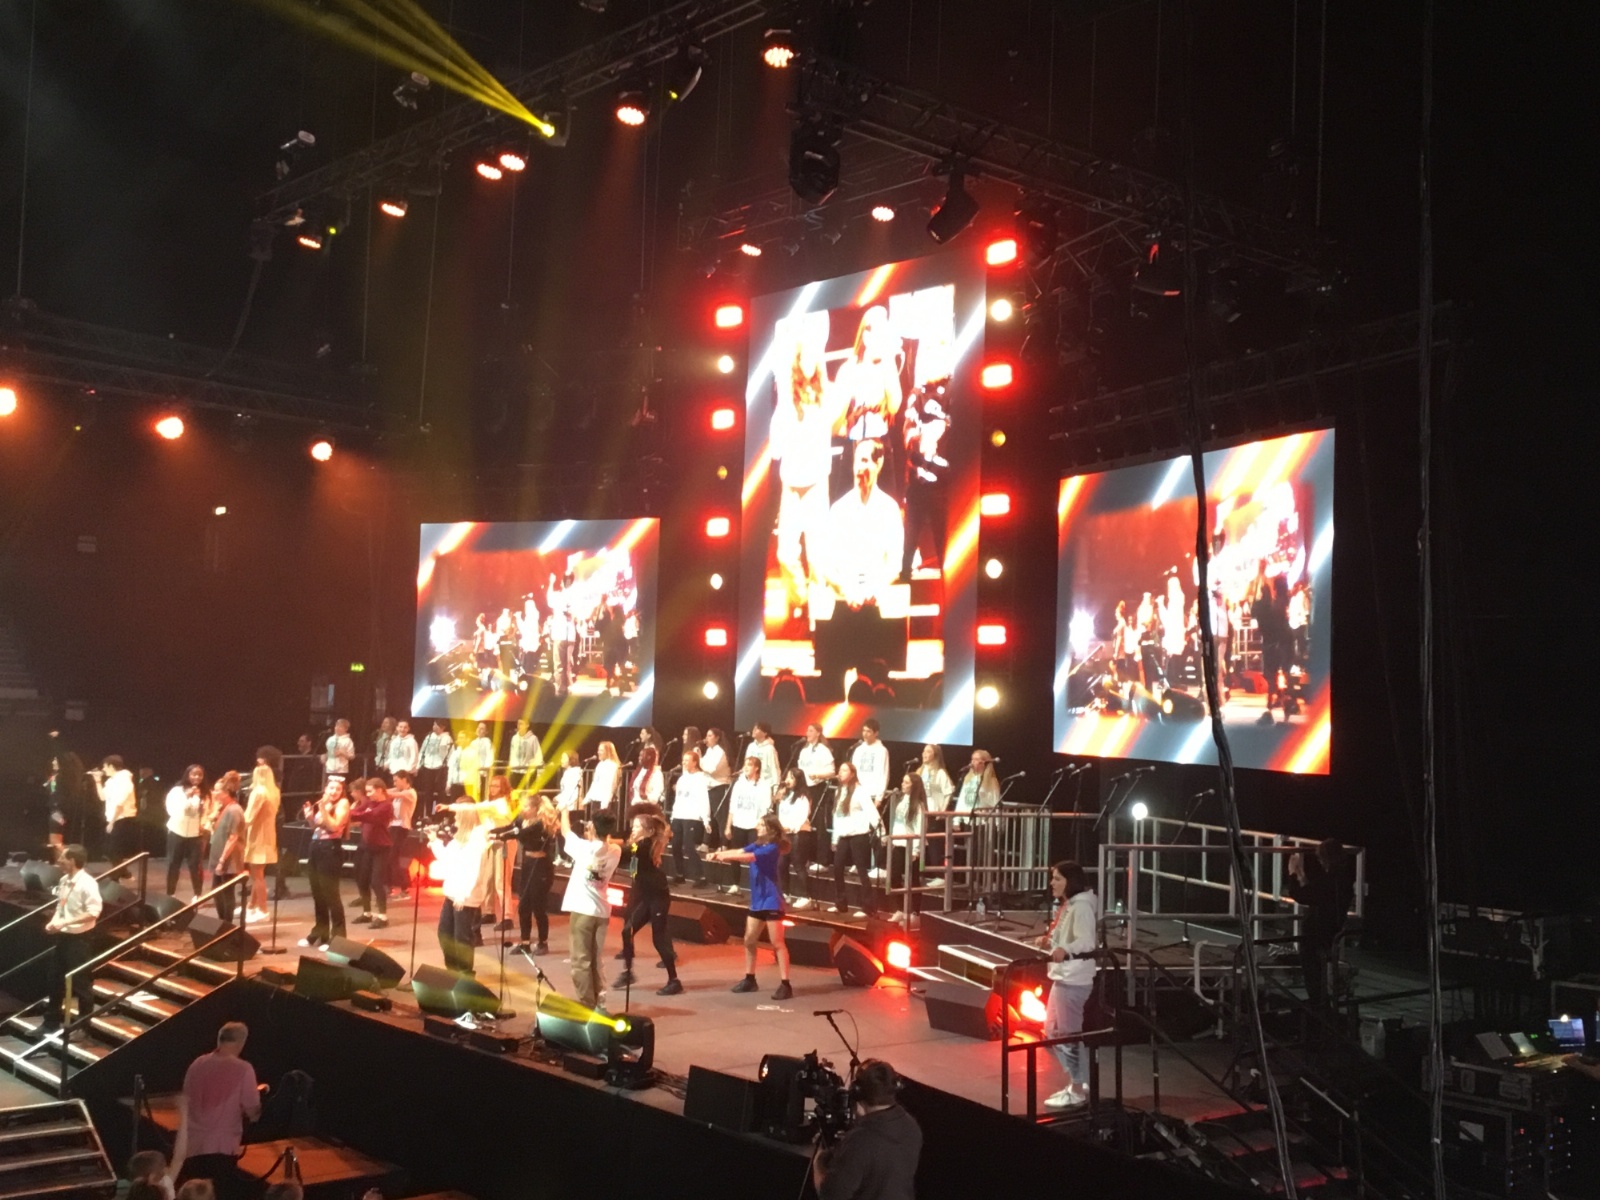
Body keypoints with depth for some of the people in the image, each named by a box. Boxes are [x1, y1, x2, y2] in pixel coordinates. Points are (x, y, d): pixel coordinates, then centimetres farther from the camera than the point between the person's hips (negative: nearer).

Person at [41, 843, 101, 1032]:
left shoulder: (87, 884, -20)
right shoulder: (63, 881, 5)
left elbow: (93, 912, -23)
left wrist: (65, 922, -25)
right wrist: (53, 922, -3)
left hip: (78, 938, -8)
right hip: (62, 936, 8)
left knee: (81, 982, 5)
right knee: (55, 979, 17)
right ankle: (51, 1022, 31)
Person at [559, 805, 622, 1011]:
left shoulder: (585, 848, -14)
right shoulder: (615, 851, -1)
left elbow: (565, 831, 4)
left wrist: (565, 810, 19)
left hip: (582, 910, -5)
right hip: (602, 911, 5)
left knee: (581, 961, -1)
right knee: (595, 961, 15)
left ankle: (585, 1004, -2)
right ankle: (595, 1002, 18)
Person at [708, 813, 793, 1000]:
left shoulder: (772, 848, -16)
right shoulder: (758, 845, 10)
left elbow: (749, 857, -28)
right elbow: (740, 852, -2)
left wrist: (725, 856, -35)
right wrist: (719, 853, -17)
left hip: (771, 901, -9)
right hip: (757, 901, 9)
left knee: (777, 943, -8)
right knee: (749, 940, 13)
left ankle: (785, 984, -7)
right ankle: (749, 980, 25)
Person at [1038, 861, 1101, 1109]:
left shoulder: (1081, 907, -16)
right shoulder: (1066, 906, 15)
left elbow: (1086, 941, -30)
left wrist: (1065, 950, -46)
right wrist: (1050, 943, 8)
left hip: (1074, 979, -11)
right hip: (1062, 976, 11)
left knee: (1068, 1033, -5)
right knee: (1053, 1032, 16)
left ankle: (1077, 1091, 4)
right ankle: (1078, 1082, 26)